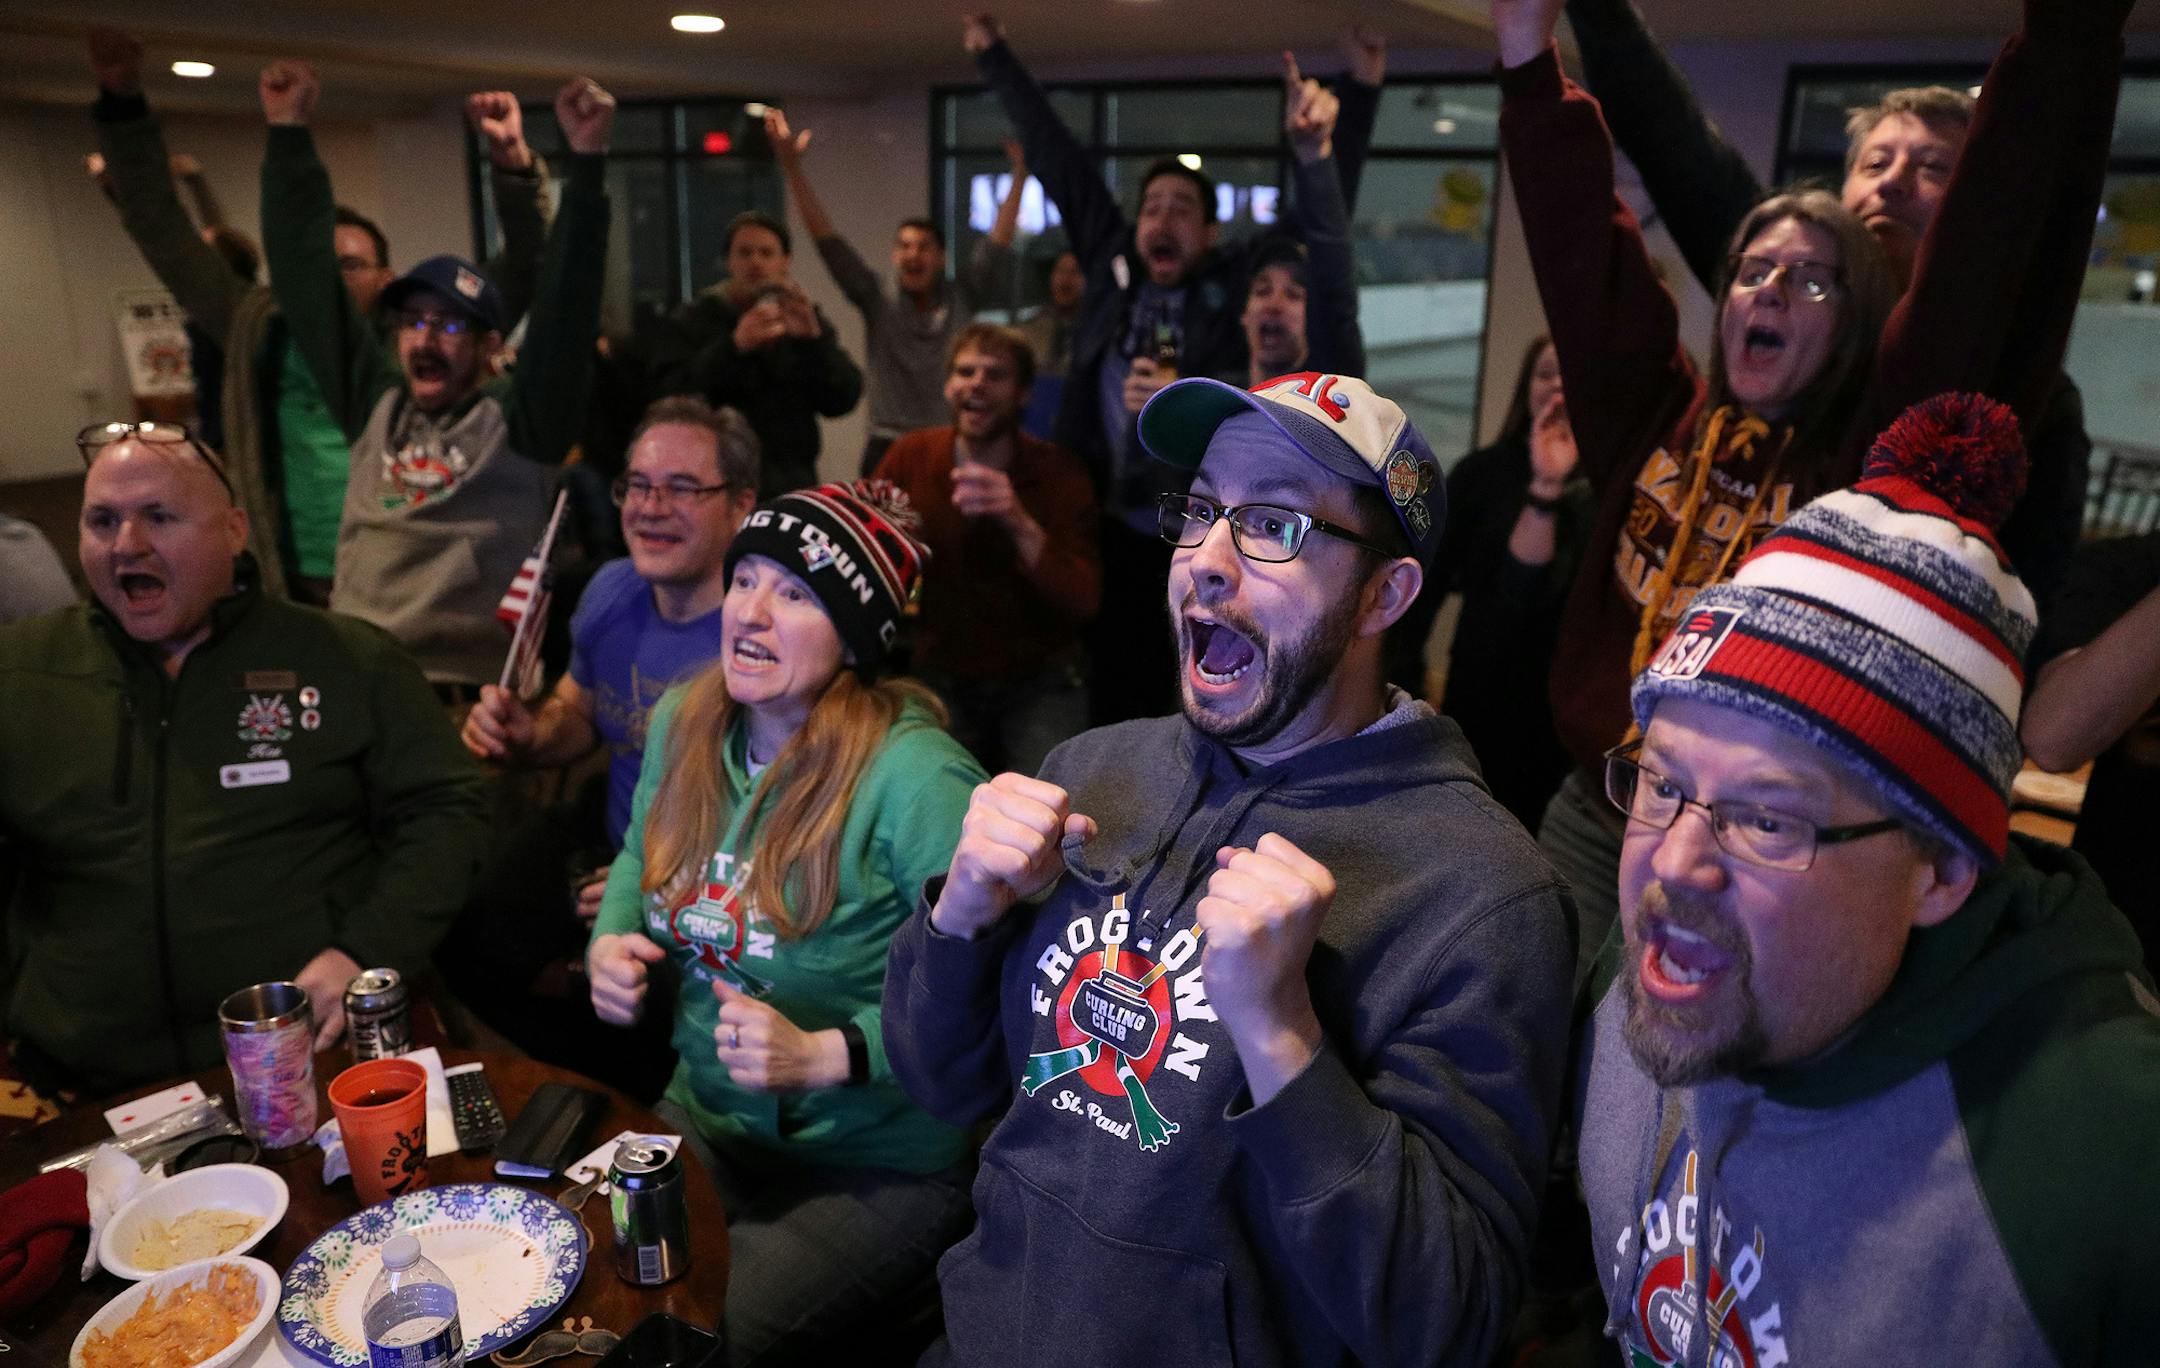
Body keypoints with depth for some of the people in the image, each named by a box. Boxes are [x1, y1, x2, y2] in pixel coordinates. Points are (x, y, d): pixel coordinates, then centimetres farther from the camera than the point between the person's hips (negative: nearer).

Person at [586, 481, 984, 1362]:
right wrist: (609, 943, -2)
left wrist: (824, 1055, -28)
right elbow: (639, 858, 18)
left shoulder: (915, 778, -24)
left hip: (875, 1173, -6)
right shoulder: (683, 722, -1)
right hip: (699, 1123, 7)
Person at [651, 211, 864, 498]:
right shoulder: (688, 324, 1)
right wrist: (733, 347, -23)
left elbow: (844, 399, 0)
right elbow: (673, 399, -13)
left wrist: (813, 341, -16)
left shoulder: (807, 321, 11)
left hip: (793, 487, 3)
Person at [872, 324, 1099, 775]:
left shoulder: (1058, 471, -7)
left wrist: (1020, 524, -33)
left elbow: (1084, 602, -19)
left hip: (1039, 681, -1)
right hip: (941, 677, 2)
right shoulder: (911, 457, -2)